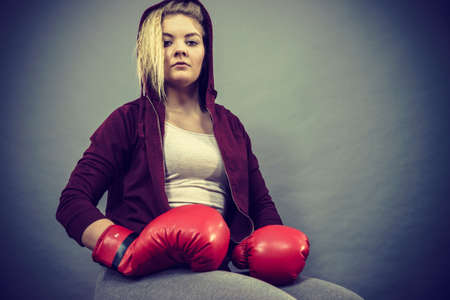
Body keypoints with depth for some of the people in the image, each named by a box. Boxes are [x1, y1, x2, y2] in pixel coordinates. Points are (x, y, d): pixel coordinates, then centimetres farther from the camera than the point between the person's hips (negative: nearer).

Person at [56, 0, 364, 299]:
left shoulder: (230, 125, 20)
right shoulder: (130, 119, 8)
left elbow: (261, 204, 22)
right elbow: (73, 201, 0)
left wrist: (274, 248, 0)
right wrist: (125, 249, -18)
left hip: (216, 272, 5)